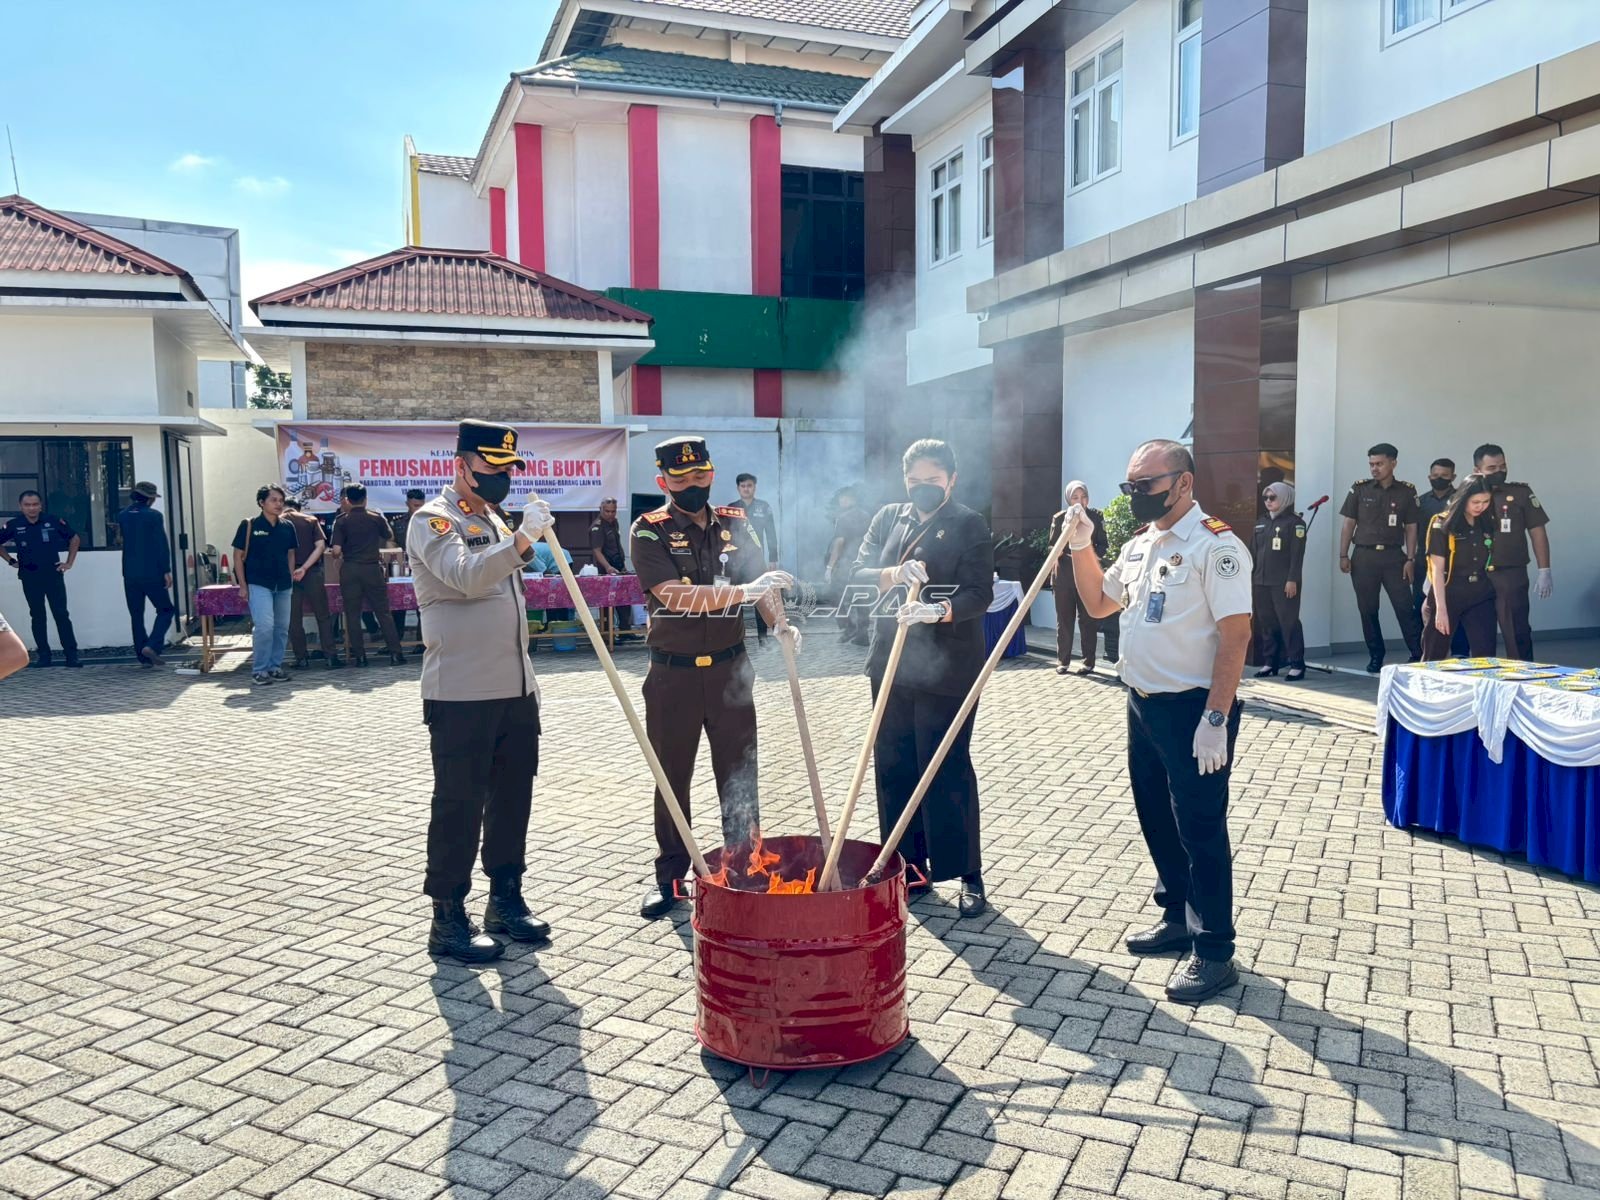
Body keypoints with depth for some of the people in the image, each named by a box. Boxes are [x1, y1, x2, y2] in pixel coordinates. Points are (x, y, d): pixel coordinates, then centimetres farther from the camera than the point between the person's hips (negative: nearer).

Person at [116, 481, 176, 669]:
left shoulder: (122, 516, 7)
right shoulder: (154, 516, -10)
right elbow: (162, 545, -14)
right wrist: (166, 571, -10)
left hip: (130, 574, 5)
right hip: (152, 574, -5)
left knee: (136, 616, 10)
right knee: (165, 610, 7)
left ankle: (143, 657, 10)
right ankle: (152, 646, -11)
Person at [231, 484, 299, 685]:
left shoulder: (287, 527, 6)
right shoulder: (249, 525, -5)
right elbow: (238, 556, -2)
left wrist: (291, 579, 9)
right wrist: (242, 585, -6)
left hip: (283, 585, 5)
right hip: (258, 584, -5)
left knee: (282, 628, 8)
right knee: (264, 626, -15)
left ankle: (275, 666, 21)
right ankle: (259, 669, -2)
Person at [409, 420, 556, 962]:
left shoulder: (494, 522, 18)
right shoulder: (433, 521, -8)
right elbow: (466, 575, -28)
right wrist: (522, 540, -38)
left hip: (515, 692, 8)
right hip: (461, 696, -8)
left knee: (512, 799, 14)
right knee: (459, 808, 0)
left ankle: (506, 900, 27)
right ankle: (448, 919, 11)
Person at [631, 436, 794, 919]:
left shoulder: (734, 523, 4)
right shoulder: (649, 531, -9)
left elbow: (762, 580, 8)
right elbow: (674, 595, -22)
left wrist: (781, 624, -12)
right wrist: (745, 591, -30)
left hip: (730, 669, 3)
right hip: (673, 675, -2)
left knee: (739, 772, 9)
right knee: (672, 776, 10)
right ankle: (669, 874, 24)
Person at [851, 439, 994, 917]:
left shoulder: (970, 526, -3)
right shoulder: (888, 518, 11)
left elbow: (979, 593, -13)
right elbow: (856, 574, 3)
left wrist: (937, 611, -31)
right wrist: (893, 576, -18)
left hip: (947, 669, -5)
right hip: (890, 664, 5)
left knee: (949, 770, -1)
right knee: (893, 768, 9)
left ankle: (968, 874, 12)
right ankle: (909, 864, 22)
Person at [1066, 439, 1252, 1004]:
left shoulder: (1215, 545, -16)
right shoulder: (1139, 546, 11)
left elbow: (1235, 635, -20)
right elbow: (1099, 603, 24)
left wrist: (1215, 719, -24)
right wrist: (1080, 547, 8)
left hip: (1192, 709, -8)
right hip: (1142, 703, 8)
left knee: (1200, 829, 0)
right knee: (1157, 819, 17)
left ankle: (1214, 951, 12)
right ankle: (1177, 917, 34)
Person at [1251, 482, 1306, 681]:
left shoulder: (1295, 522, -4)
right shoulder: (1261, 523, 15)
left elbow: (1297, 554, -10)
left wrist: (1292, 579, -16)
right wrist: (1250, 577, 13)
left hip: (1284, 583, -6)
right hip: (1261, 581, 7)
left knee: (1289, 622, -5)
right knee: (1266, 623, 8)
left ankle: (1297, 664, -1)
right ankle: (1270, 662, 16)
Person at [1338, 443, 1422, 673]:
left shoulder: (1406, 492, 4)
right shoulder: (1360, 489, 4)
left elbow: (1411, 528, 4)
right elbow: (1348, 524, 5)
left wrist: (1410, 559, -3)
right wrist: (1343, 555, -1)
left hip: (1393, 555, -1)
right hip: (1364, 555, 1)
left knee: (1404, 607, -5)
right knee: (1368, 609, 5)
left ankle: (1418, 654, 1)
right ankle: (1375, 657, 16)